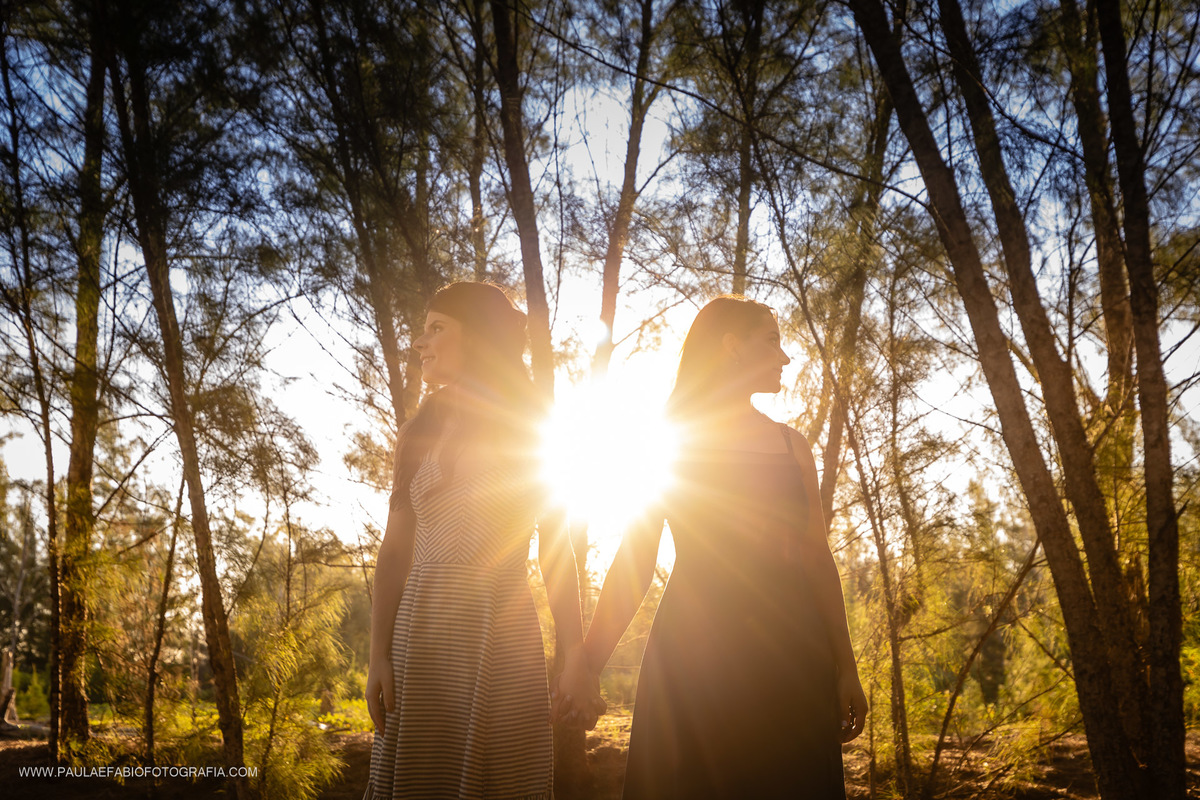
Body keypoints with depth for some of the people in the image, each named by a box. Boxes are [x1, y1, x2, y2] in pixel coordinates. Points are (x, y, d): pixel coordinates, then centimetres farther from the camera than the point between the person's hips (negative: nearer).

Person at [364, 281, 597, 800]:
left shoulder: (533, 434, 7)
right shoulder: (421, 431, 10)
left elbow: (556, 553, 4)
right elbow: (396, 547, 5)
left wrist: (575, 660, -3)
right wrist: (379, 657, -4)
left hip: (506, 638, -1)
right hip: (425, 630, 1)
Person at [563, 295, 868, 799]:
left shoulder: (791, 446, 15)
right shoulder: (670, 440, 4)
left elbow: (818, 558, 13)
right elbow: (636, 559, 0)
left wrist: (845, 668, 8)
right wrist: (589, 662, -8)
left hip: (789, 647, 4)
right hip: (695, 648, -3)